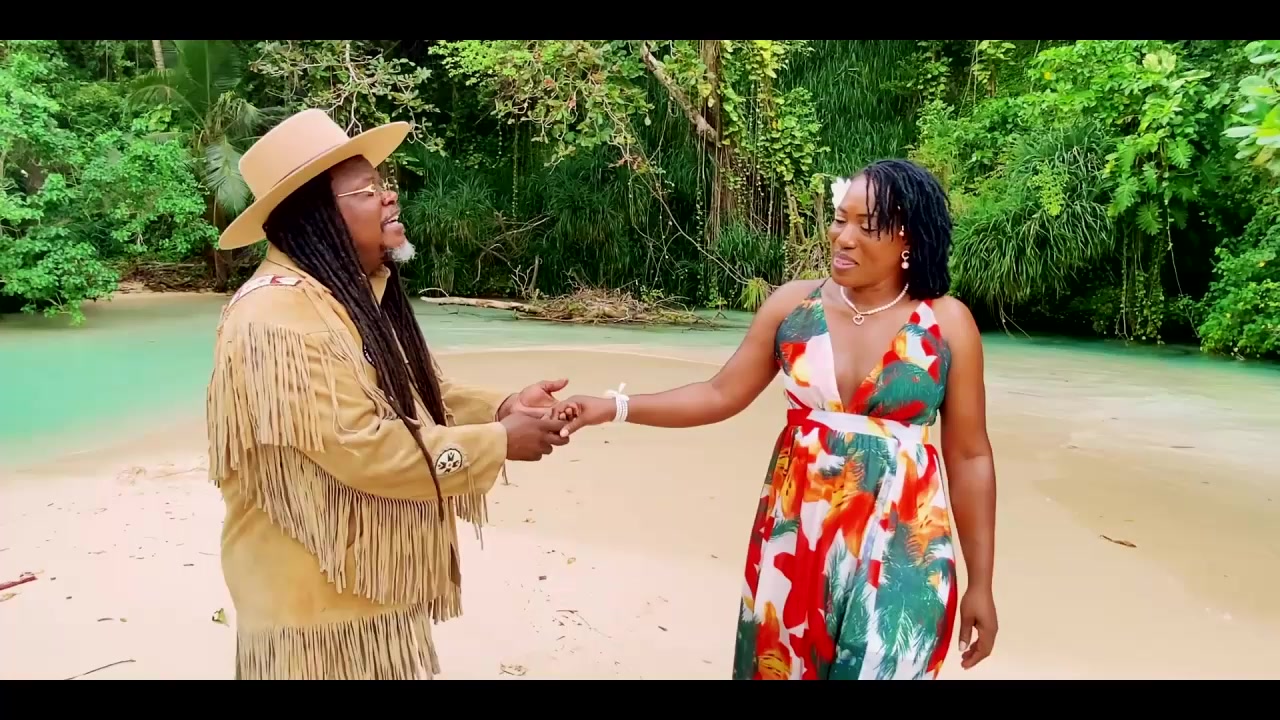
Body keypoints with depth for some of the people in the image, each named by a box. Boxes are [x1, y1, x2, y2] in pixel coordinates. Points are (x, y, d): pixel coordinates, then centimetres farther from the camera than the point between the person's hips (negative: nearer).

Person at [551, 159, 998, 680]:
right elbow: (721, 394, 3)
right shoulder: (792, 304, -1)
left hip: (898, 547, -2)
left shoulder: (946, 324, -6)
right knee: (782, 667, 14)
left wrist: (981, 584, 0)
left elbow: (969, 456, -2)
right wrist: (615, 408, -8)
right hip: (793, 537, 3)